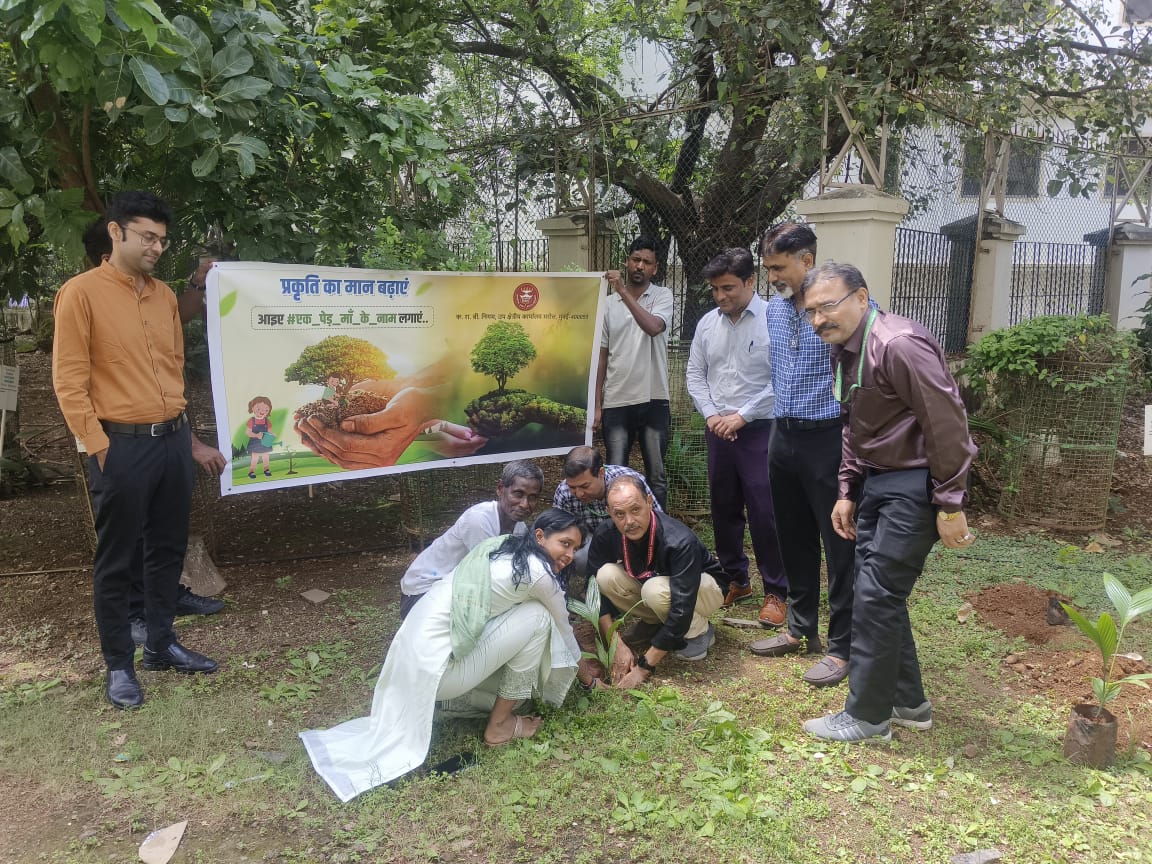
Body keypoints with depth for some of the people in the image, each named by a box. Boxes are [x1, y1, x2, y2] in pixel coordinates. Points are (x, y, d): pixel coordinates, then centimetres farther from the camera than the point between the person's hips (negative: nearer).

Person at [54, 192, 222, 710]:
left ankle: (161, 646, 28)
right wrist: (98, 448, -12)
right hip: (123, 446, -6)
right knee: (116, 560, 5)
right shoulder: (82, 292, -6)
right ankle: (118, 665, 17)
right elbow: (69, 381, -8)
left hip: (173, 440, 6)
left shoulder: (165, 296, 12)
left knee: (169, 549, 14)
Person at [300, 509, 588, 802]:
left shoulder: (500, 547, 10)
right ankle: (499, 726, 4)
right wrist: (582, 666, 25)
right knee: (537, 617, -6)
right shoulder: (537, 572, -13)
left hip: (415, 650, 8)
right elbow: (562, 626, 6)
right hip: (434, 666, -8)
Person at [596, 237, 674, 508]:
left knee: (656, 475, 8)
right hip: (616, 401, 2)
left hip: (654, 399, -1)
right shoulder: (609, 303, 6)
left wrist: (623, 291, -24)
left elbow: (653, 327, -22)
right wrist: (597, 404, 4)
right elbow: (601, 356, 8)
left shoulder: (662, 296, 0)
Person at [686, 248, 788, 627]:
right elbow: (695, 374, 11)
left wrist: (742, 416, -14)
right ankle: (736, 579, 30)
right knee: (724, 508, 13)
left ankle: (776, 592, 12)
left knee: (764, 513, -2)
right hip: (718, 430, 6)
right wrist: (711, 415, -4)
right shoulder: (708, 323, 6)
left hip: (760, 430, -5)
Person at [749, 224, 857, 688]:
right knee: (794, 540, 17)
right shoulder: (774, 308, 9)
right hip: (784, 437, 8)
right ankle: (800, 629, 32)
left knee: (840, 546, 2)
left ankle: (842, 646, 14)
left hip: (829, 440, -7)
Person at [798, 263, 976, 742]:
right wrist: (848, 493, 16)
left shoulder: (898, 345, -23)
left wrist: (951, 506, -19)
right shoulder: (843, 350, 8)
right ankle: (908, 703, 28)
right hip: (876, 480, 10)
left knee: (876, 596, -6)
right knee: (880, 592, 13)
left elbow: (947, 425, -22)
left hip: (915, 483, -9)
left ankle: (867, 717, 8)